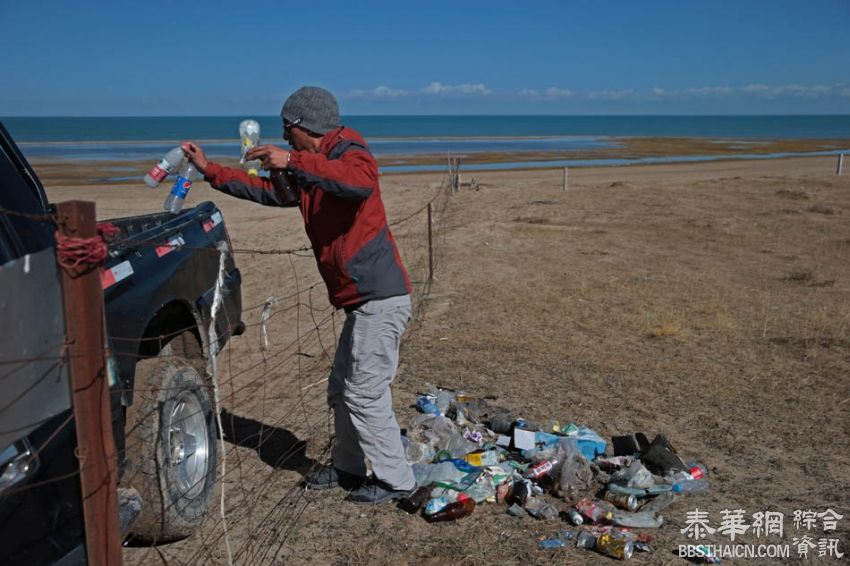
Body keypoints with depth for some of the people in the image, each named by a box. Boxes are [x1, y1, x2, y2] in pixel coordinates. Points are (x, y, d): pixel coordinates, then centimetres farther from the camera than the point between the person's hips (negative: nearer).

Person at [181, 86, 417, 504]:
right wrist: (209, 169, 26)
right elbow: (266, 190, 29)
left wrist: (292, 161, -36)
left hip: (381, 299, -10)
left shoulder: (351, 154, -10)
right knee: (341, 390, 18)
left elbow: (361, 182, -34)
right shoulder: (309, 173, 19)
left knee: (365, 393, -4)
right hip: (364, 301, 10)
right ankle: (347, 467, 34)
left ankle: (396, 480, 10)